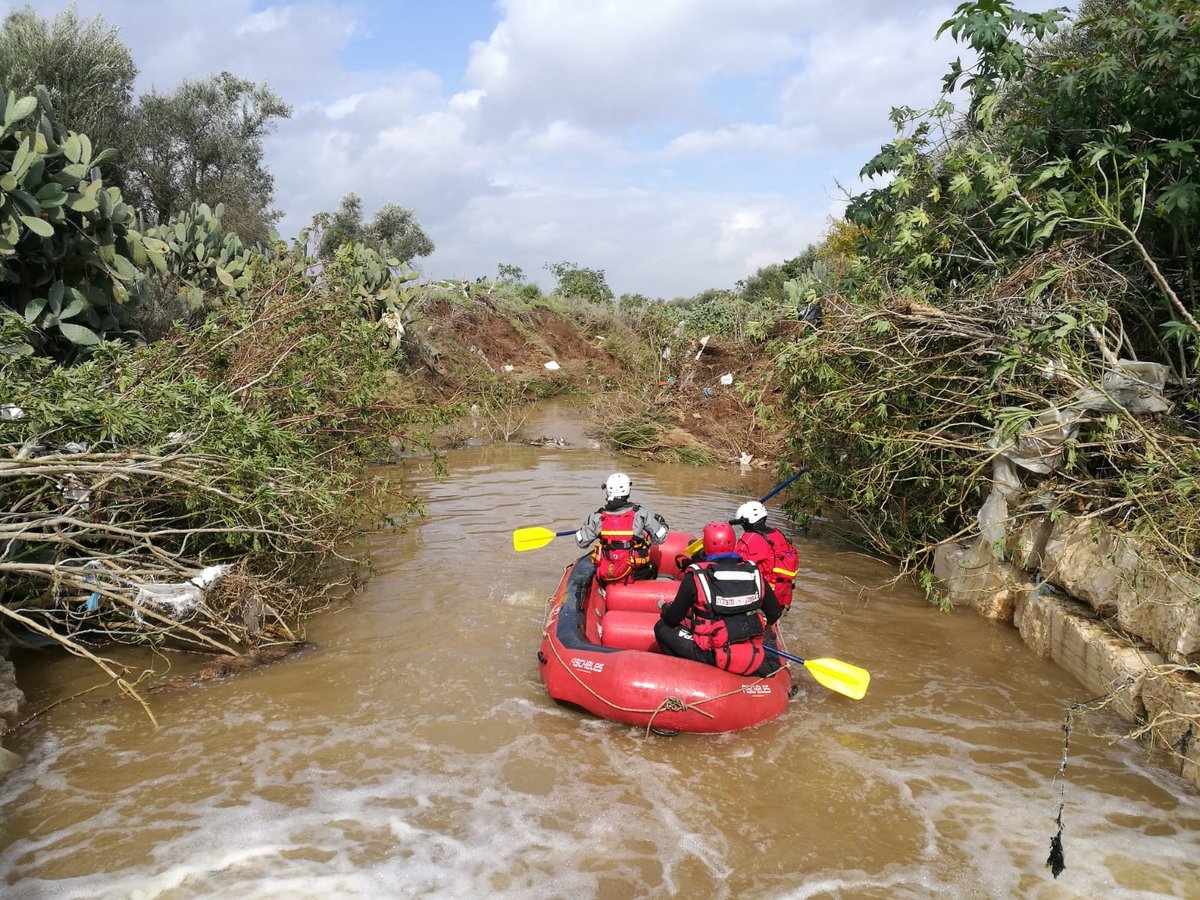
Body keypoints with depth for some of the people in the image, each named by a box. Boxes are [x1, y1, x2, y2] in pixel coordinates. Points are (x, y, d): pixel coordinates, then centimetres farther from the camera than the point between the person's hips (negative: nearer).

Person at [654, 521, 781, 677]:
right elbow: (774, 612, 12)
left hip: (713, 656, -5)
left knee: (662, 627, 13)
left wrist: (665, 609, 21)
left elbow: (672, 619, -2)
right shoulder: (754, 573, -1)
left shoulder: (696, 576, -11)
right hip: (752, 658, 5)